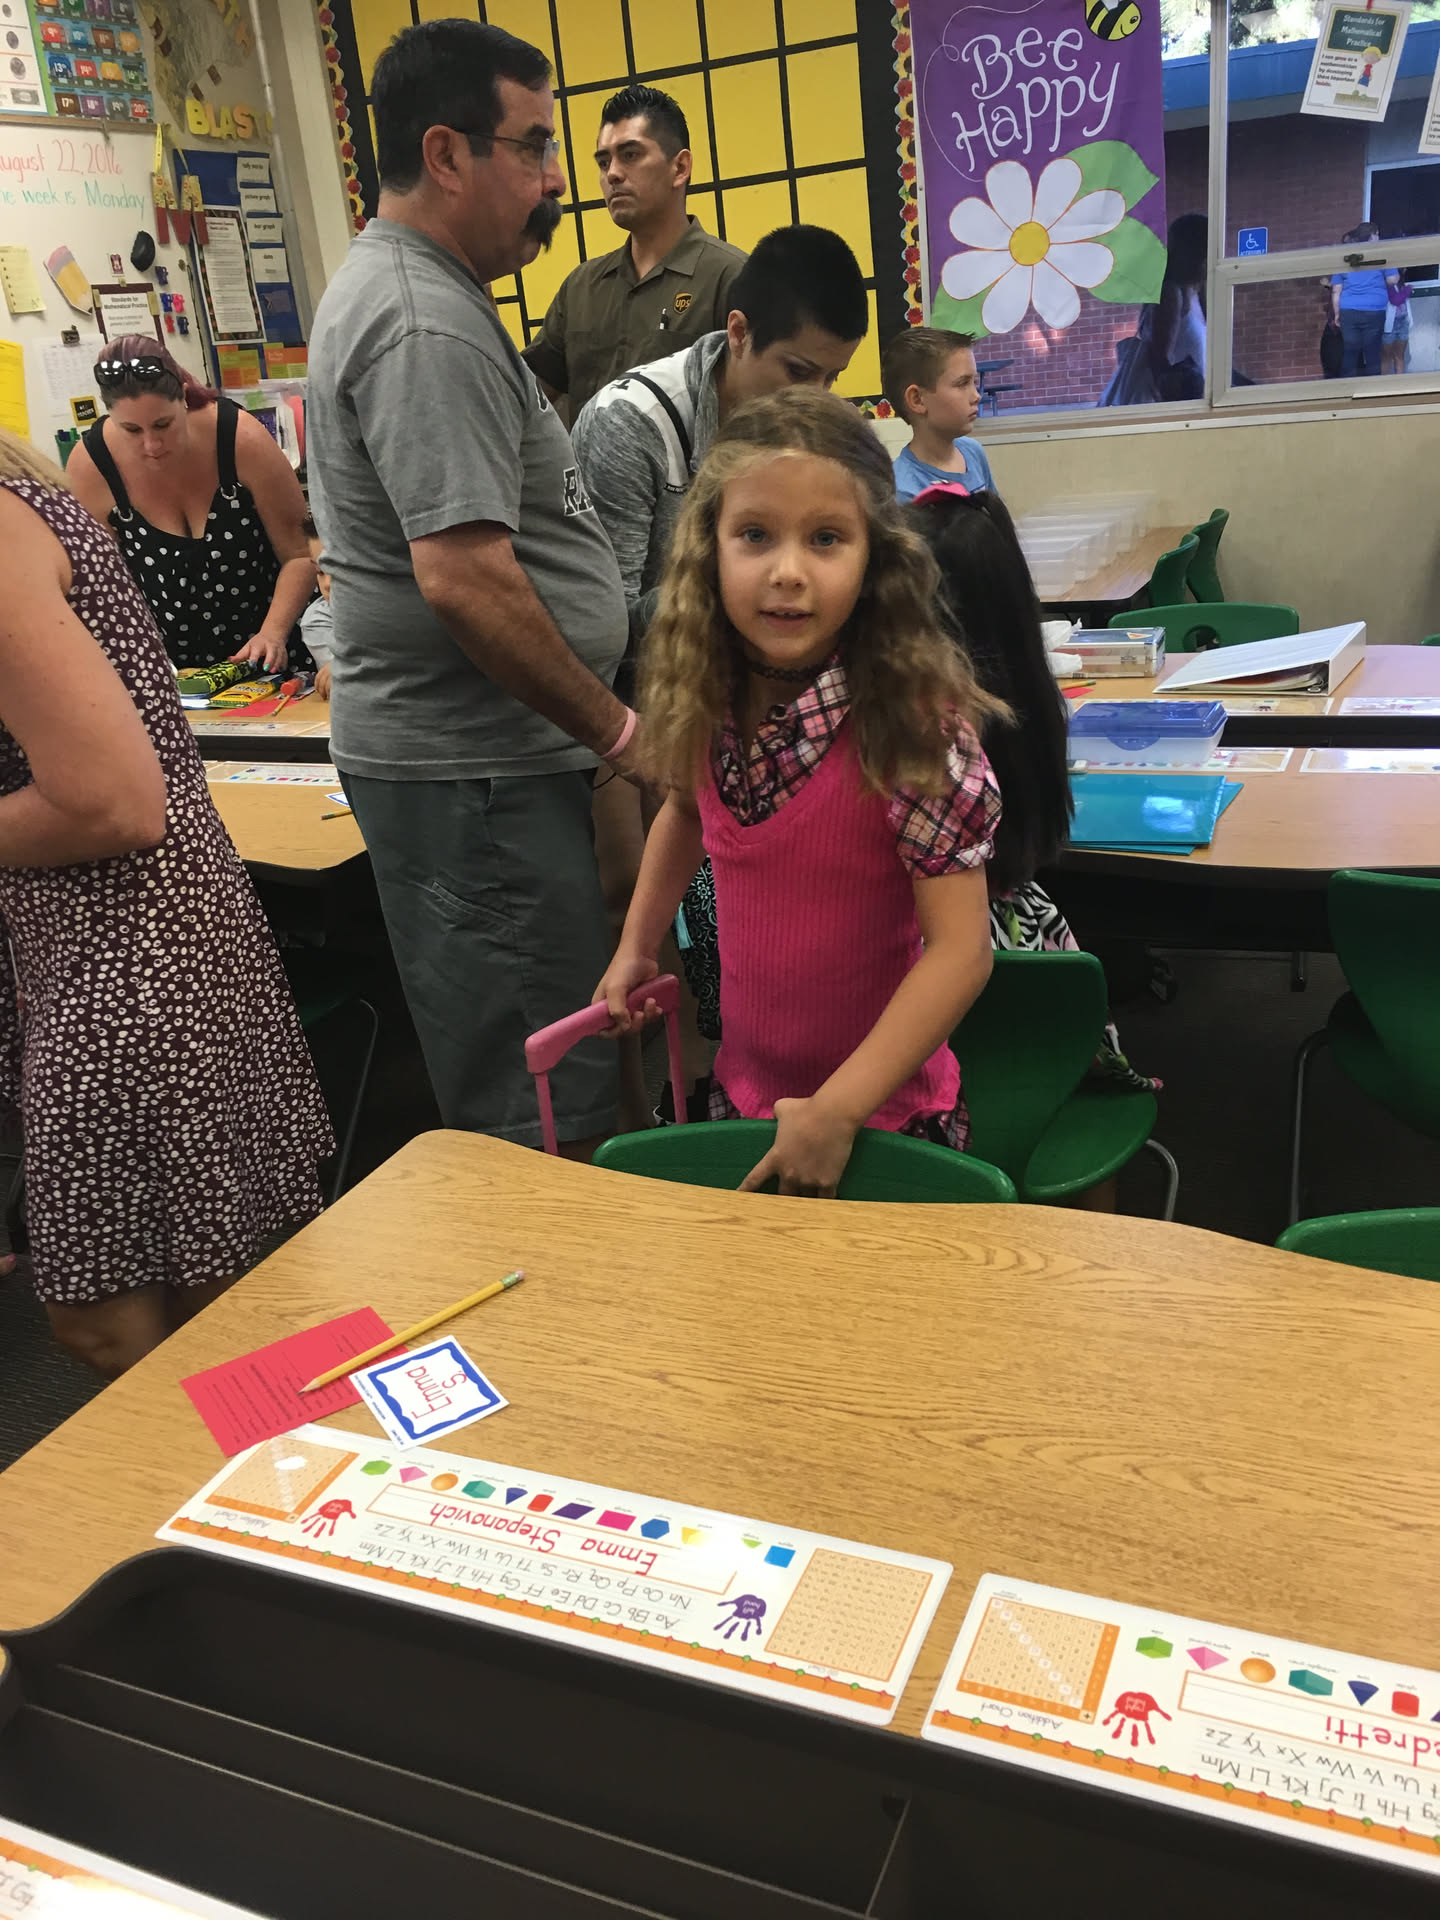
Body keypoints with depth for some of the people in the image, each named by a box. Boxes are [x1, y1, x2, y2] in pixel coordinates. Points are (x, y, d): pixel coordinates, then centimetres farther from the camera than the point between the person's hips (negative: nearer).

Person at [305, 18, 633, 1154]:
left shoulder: (403, 289, 18)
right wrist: (617, 731, -15)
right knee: (548, 1117, -3)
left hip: (465, 754, 11)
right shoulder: (430, 326, -16)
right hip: (474, 770, -11)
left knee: (506, 1092, 18)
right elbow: (465, 580, -26)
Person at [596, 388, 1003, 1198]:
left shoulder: (912, 724, -25)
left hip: (884, 1109, -5)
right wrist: (637, 948, 9)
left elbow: (961, 950, -25)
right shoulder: (705, 702, -9)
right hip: (744, 1084, 5)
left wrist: (836, 1110, -26)